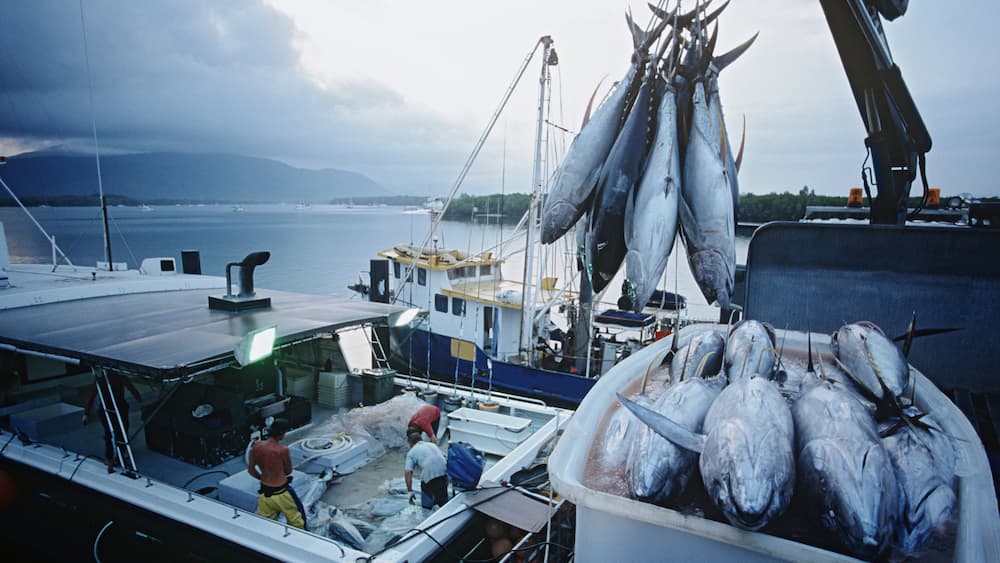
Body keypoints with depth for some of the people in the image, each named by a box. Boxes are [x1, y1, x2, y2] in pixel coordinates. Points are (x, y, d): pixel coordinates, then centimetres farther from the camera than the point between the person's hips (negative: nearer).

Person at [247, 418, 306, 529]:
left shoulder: (257, 445, -9)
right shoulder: (282, 450, -22)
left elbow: (250, 469, 4)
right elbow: (288, 471, -5)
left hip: (264, 492, 5)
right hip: (281, 493, -5)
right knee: (297, 520, 16)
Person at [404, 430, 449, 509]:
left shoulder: (411, 452, 14)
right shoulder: (432, 444, 28)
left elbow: (408, 472, 1)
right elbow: (444, 457, 24)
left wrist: (410, 491, 4)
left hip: (429, 475, -4)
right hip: (444, 471, 4)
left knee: (426, 504, 13)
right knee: (443, 498, 23)